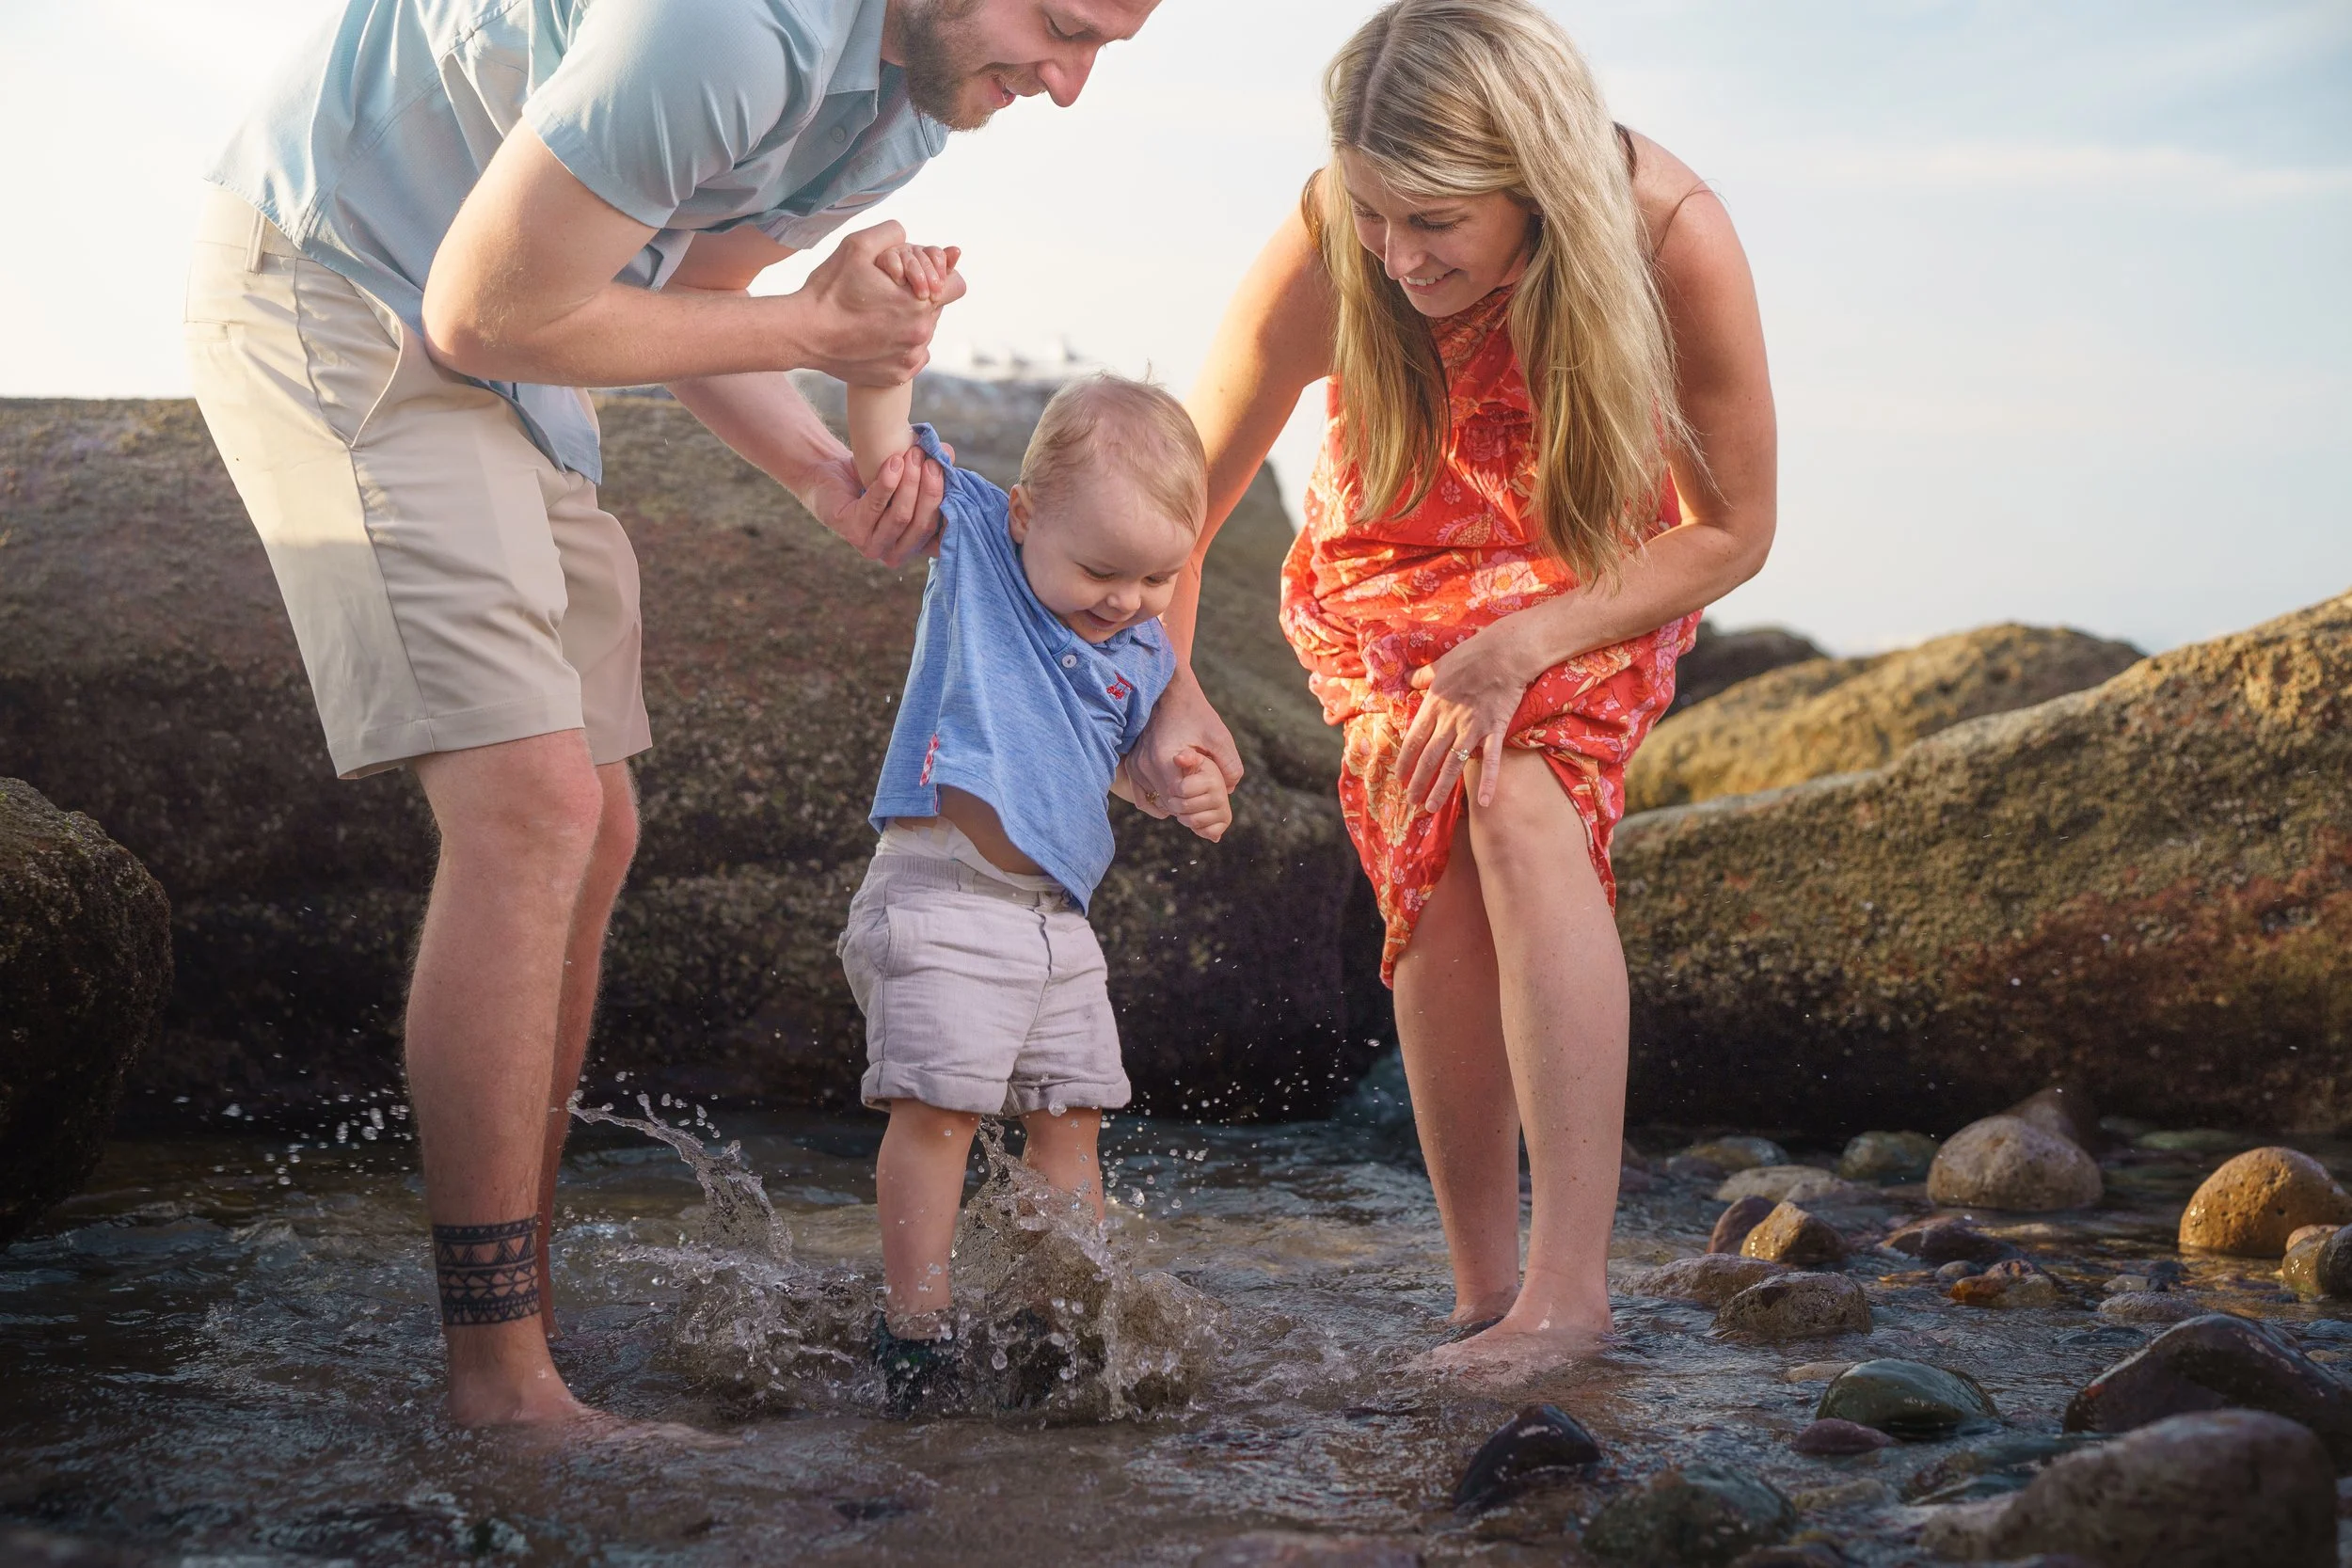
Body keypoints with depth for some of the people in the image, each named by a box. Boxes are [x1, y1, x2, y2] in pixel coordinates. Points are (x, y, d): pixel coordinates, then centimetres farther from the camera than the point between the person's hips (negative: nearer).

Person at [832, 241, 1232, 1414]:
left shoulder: (1145, 652, 10)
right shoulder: (971, 538, -4)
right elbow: (880, 452, -15)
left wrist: (1183, 794, 3)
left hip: (1058, 917, 6)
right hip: (940, 896, -6)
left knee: (1068, 1111, 11)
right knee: (937, 1101, -11)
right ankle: (916, 1327, -4)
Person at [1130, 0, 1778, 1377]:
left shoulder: (1672, 233, -33)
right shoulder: (1323, 262, -32)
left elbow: (1733, 531, -21)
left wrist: (1522, 647, -31)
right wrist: (1165, 681, -38)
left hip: (1600, 567, -1)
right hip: (1394, 575, 1)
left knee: (1523, 801, -26)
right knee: (1434, 866, -18)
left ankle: (1570, 1276, -27)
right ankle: (1484, 1289, -8)